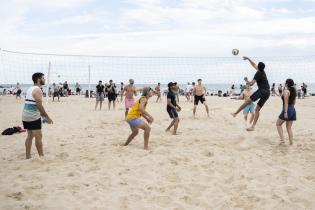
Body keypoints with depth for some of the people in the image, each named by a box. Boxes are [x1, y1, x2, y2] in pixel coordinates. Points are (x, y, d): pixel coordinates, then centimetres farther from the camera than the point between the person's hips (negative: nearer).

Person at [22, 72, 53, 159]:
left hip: (26, 116, 9)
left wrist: (41, 114, 24)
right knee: (38, 137, -2)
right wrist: (47, 117, -13)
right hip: (33, 117, -9)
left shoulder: (30, 89, 15)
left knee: (30, 136, 15)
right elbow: (39, 106, -20)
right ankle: (41, 156, 3)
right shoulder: (37, 90, -13)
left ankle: (28, 156, 19)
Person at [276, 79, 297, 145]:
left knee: (278, 124, 9)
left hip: (287, 110, -8)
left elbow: (286, 102, -17)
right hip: (293, 110, 8)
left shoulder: (286, 91, -12)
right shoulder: (294, 91, 12)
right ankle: (291, 142, 9)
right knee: (289, 127, 12)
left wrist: (285, 112, -19)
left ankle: (282, 140, -1)